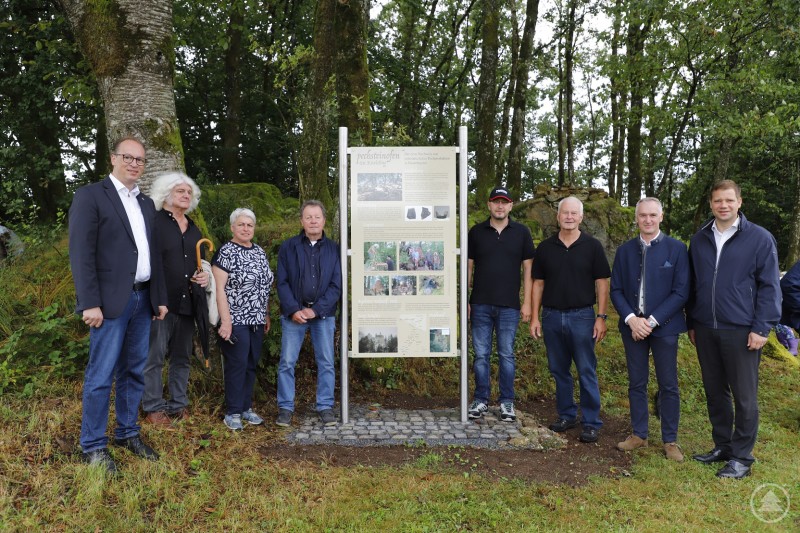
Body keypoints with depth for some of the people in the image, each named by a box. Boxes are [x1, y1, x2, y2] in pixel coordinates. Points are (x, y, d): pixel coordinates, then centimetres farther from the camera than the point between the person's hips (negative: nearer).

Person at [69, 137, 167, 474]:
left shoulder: (146, 204, 17)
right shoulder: (90, 195, -3)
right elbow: (81, 253, -10)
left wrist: (160, 298, 13)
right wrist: (89, 303, -17)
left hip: (142, 299, 6)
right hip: (111, 301, -6)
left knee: (134, 371, 13)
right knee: (101, 375, -1)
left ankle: (128, 433, 25)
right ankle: (93, 446, 11)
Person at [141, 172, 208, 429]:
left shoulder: (194, 229, 17)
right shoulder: (153, 222, -4)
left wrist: (205, 276, 5)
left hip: (187, 302, 7)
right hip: (161, 302, -6)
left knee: (182, 357, 13)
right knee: (154, 357, 1)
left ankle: (178, 405, 23)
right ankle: (154, 409, 12)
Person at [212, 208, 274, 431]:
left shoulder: (260, 252, 12)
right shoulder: (226, 252, -8)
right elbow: (219, 288, -13)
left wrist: (266, 315, 15)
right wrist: (226, 321, -18)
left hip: (256, 320, 7)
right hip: (236, 320, -6)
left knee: (251, 364, 11)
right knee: (237, 365, -3)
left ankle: (246, 407, 22)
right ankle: (232, 412, 8)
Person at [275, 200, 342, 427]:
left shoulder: (334, 249, 4)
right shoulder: (288, 247, 4)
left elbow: (337, 285, -2)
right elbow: (282, 283, 0)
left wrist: (316, 310, -11)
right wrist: (293, 310, -12)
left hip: (323, 314, 1)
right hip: (293, 313, 0)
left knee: (326, 363, 5)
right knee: (287, 362, 2)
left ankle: (325, 406, 16)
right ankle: (285, 407, 14)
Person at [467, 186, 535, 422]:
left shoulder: (521, 232, 3)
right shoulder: (476, 232, 5)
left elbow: (527, 268, 3)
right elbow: (468, 267, 7)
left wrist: (527, 303, -2)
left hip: (509, 305, -1)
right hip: (480, 305, 1)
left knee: (506, 355, 7)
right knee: (481, 354, 6)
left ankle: (507, 402, 18)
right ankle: (480, 400, 18)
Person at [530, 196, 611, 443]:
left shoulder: (592, 246, 0)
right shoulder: (545, 247, 6)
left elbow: (602, 283, -1)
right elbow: (538, 283, 7)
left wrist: (601, 317, -7)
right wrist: (535, 317, 3)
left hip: (582, 316, -3)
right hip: (551, 316, 3)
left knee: (587, 371, 2)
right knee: (558, 370, 12)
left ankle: (591, 423, 11)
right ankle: (566, 415, 26)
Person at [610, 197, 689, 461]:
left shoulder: (676, 248, -4)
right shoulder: (625, 250, 6)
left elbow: (681, 292, -8)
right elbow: (616, 290, 4)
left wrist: (652, 321, -14)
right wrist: (631, 318, -11)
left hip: (664, 326, -3)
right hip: (632, 326, 3)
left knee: (668, 386, 6)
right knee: (636, 384, 11)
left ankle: (670, 440, 18)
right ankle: (638, 435, 23)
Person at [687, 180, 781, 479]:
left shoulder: (760, 238, -4)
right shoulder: (699, 239, 9)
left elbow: (769, 286, -5)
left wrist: (762, 328, -11)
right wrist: (691, 323, 14)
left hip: (741, 331, -4)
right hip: (705, 330, 4)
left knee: (744, 396, 4)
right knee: (715, 392, 13)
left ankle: (742, 457, 17)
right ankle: (722, 447, 27)